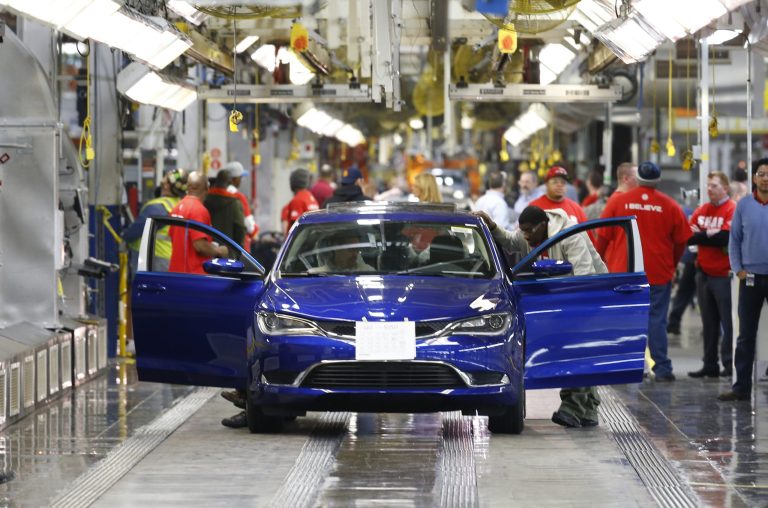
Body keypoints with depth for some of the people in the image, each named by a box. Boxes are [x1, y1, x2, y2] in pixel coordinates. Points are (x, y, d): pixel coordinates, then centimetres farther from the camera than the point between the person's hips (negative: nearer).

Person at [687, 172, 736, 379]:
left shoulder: (733, 210, -8)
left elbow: (725, 238, -19)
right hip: (704, 274, 7)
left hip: (724, 274, -7)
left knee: (728, 322, -5)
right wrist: (709, 235, -12)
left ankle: (730, 365, -3)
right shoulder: (701, 210, 12)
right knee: (709, 323, 11)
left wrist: (700, 235, -8)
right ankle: (710, 365, 16)